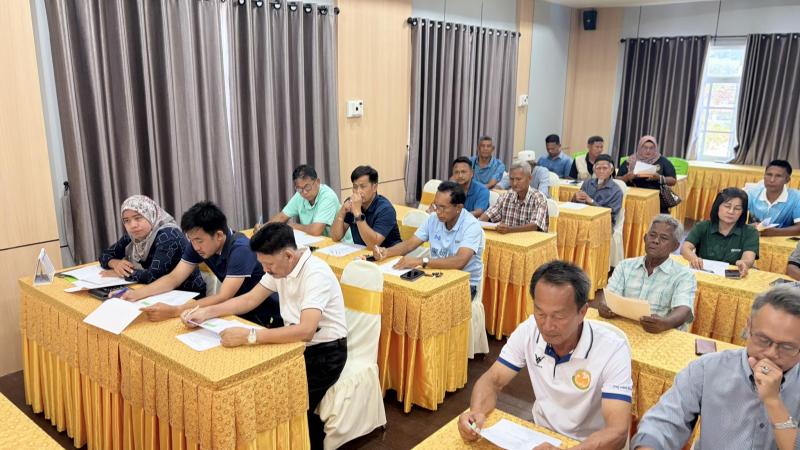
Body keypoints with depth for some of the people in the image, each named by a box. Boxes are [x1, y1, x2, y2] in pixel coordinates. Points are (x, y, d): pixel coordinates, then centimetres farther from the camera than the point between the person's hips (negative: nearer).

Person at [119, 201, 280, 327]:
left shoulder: (241, 249, -28)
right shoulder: (198, 244, -6)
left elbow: (223, 298, -33)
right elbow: (173, 279, -1)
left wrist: (173, 311, -40)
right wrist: (136, 294, -16)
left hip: (265, 316, -7)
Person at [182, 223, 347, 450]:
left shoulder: (316, 274, -27)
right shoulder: (280, 266, -1)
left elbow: (305, 331, -38)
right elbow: (250, 299, 8)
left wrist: (248, 336, -39)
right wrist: (206, 312, -2)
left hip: (325, 352, -8)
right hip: (297, 343, 8)